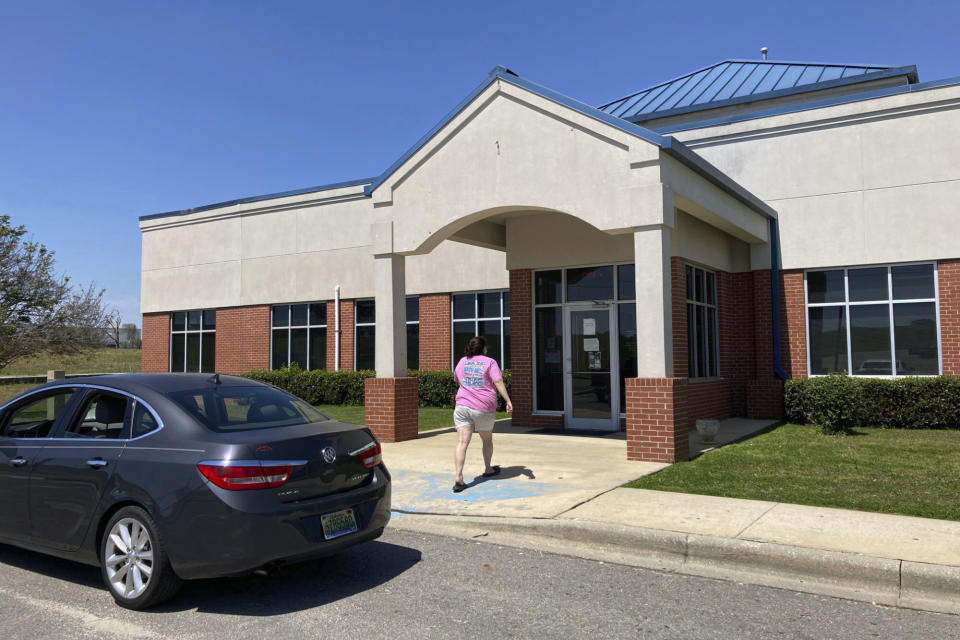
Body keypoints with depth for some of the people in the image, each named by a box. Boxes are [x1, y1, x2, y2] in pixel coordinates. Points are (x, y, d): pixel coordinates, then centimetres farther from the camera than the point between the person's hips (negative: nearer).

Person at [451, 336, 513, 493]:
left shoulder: (462, 361, 13)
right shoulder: (490, 362, 2)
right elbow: (498, 382, -10)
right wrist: (508, 401, -13)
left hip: (462, 405, 2)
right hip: (484, 408, -2)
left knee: (462, 443, -7)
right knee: (487, 440, 22)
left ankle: (458, 478, -19)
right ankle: (488, 469, 40)